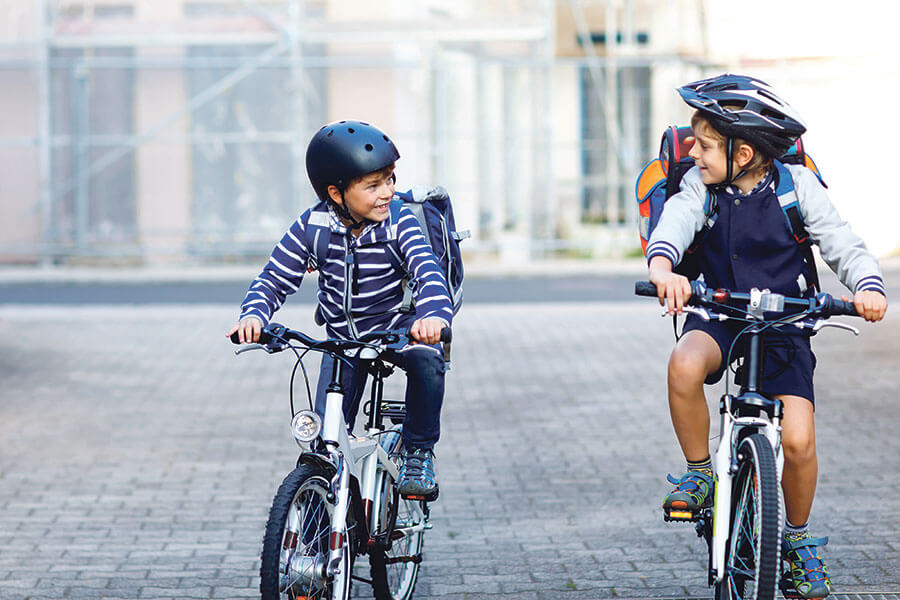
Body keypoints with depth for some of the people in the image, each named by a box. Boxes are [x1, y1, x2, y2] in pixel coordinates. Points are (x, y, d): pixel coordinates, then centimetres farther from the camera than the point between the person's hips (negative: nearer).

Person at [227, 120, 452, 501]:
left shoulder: (399, 223, -18)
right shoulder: (313, 227, -14)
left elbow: (428, 272, -32)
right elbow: (275, 279, -10)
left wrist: (434, 314, -54)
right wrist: (254, 315, -32)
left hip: (396, 325, -2)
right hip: (343, 337, 2)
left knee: (427, 360, -35)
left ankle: (418, 452, -13)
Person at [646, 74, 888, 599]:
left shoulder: (797, 186, -7)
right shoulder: (701, 187, -5)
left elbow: (843, 244, -11)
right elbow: (675, 223, -23)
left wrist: (868, 286, -32)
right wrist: (663, 266, -46)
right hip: (718, 316, 1)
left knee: (797, 440, -15)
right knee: (685, 365, -34)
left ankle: (799, 538, 13)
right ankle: (700, 473, -10)